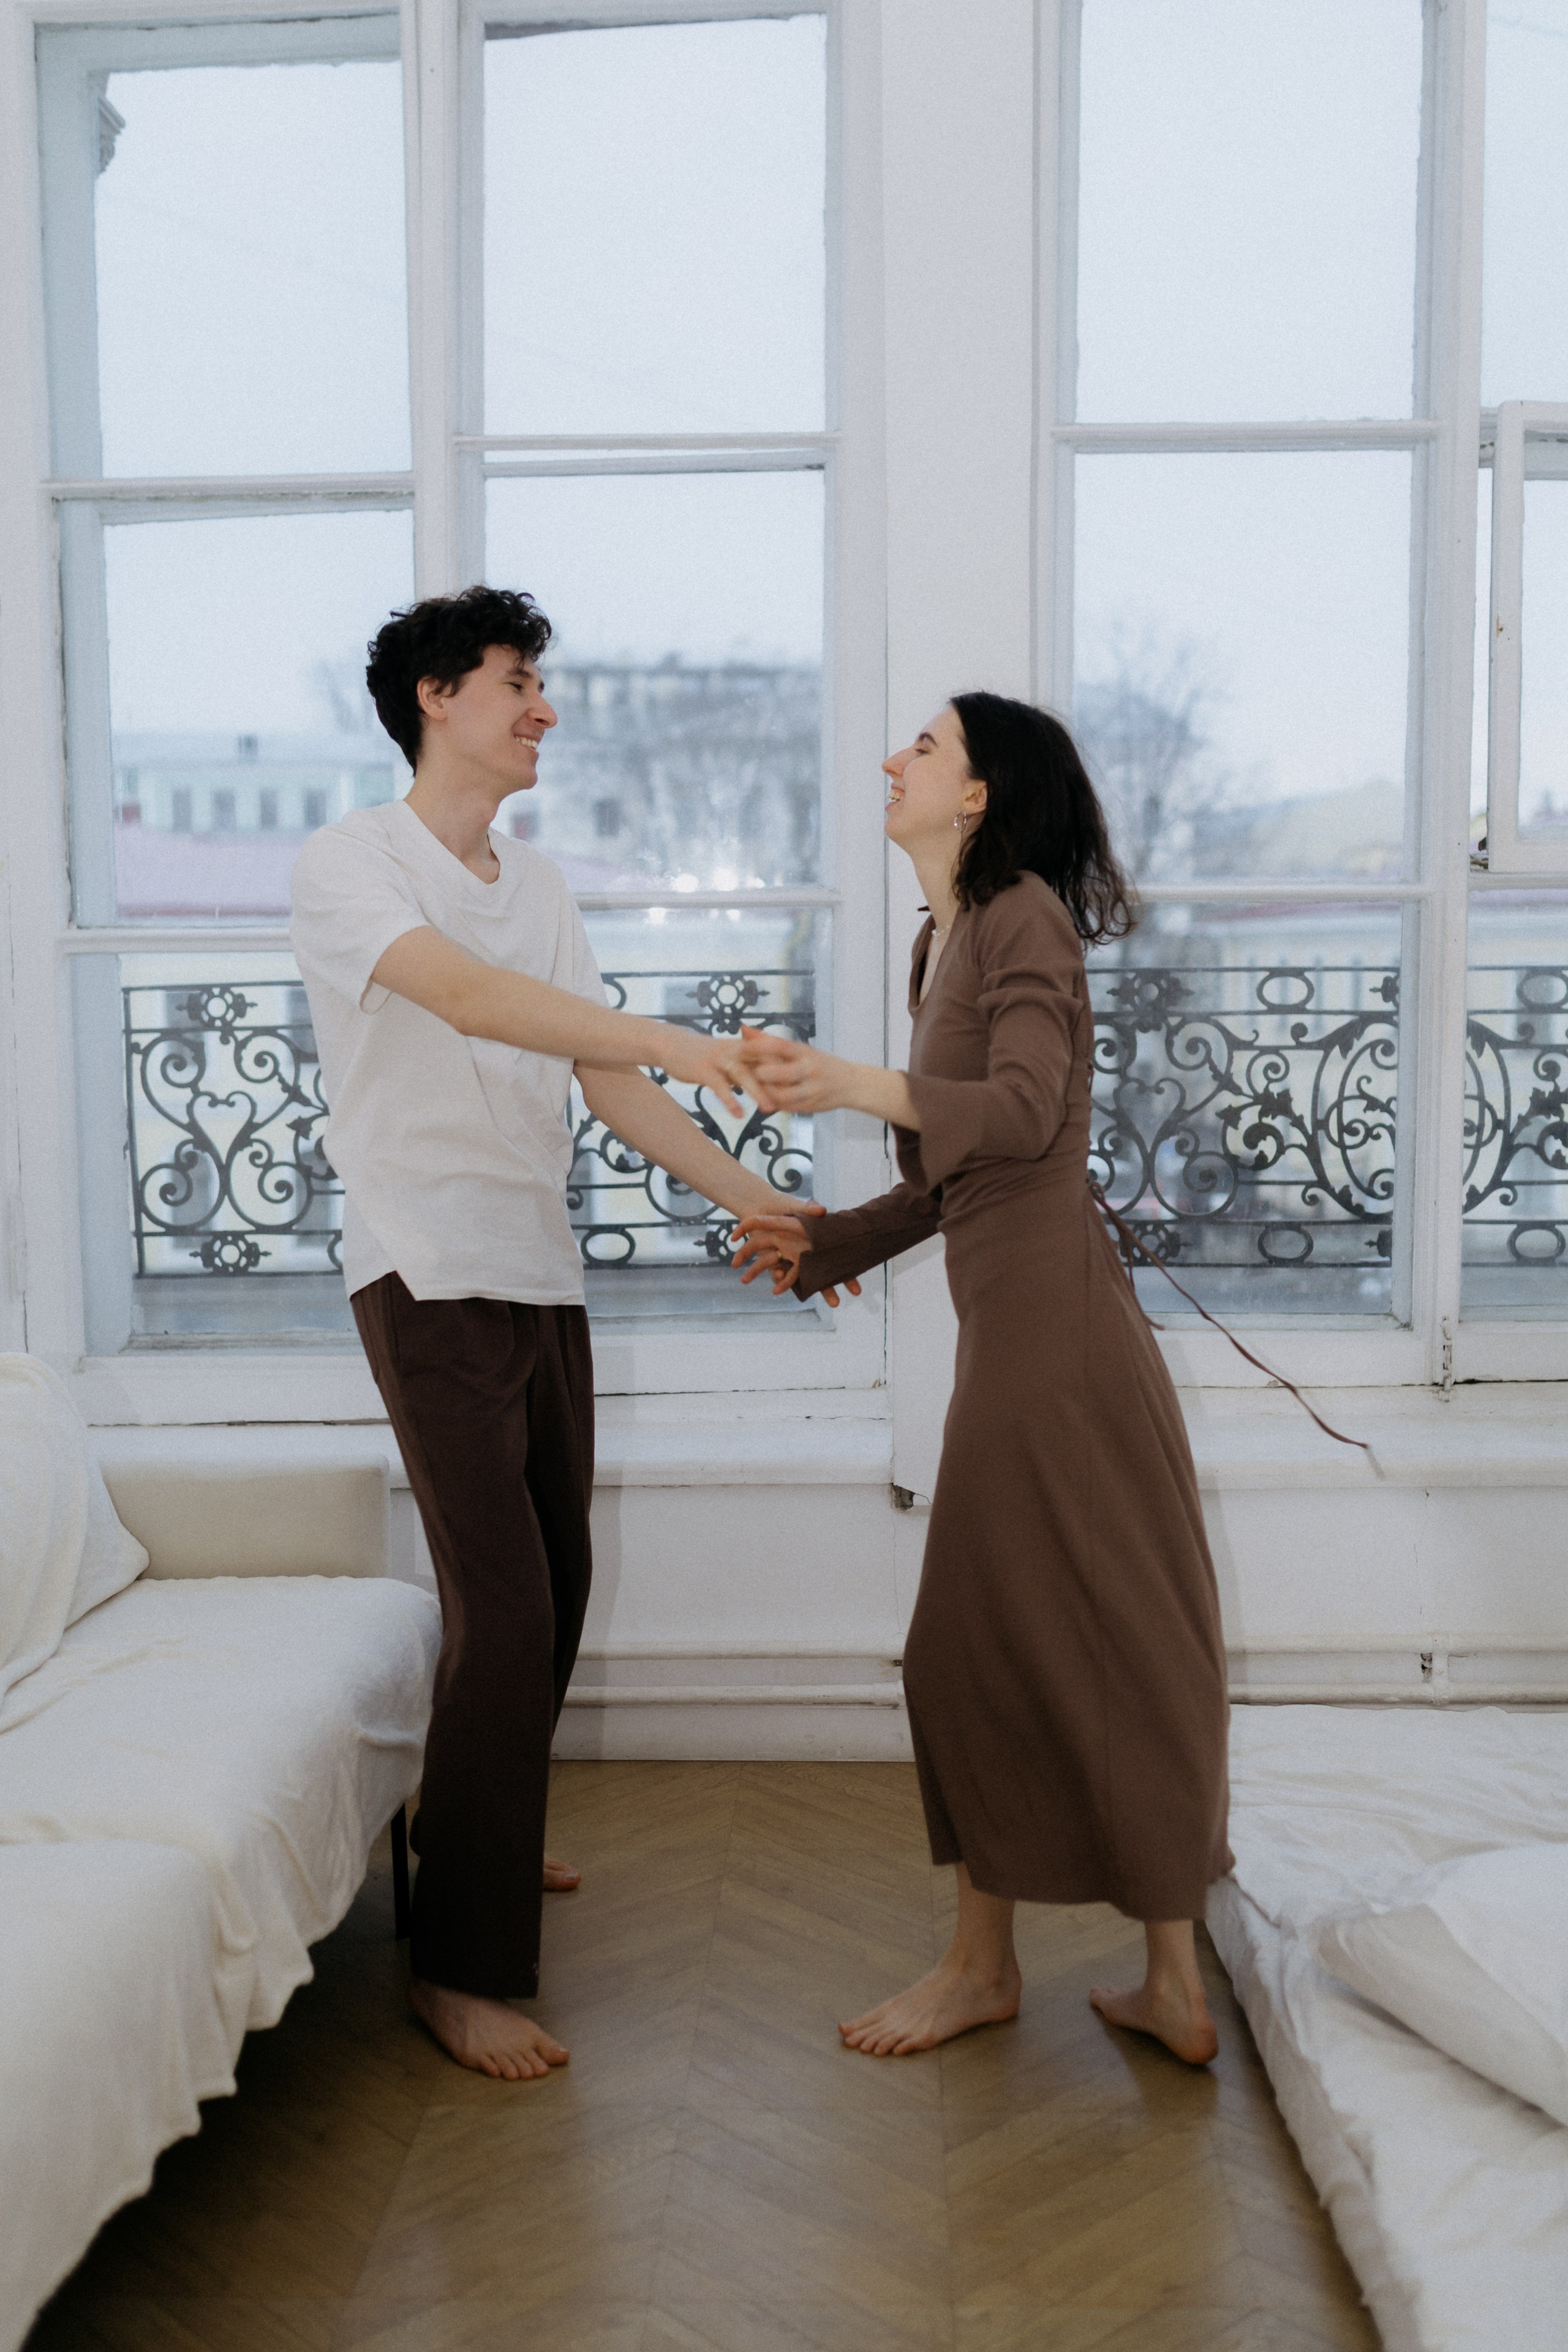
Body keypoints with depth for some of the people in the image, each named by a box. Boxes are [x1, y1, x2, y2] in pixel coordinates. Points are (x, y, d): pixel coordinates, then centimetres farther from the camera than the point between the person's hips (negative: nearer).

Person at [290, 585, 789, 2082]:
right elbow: (466, 997, -26)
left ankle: (478, 1837, 36)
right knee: (505, 1608, -11)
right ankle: (462, 1966, 0)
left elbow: (603, 1080, 12)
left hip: (540, 1274, 7)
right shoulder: (347, 863, -7)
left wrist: (752, 1200, 3)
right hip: (431, 1275, -7)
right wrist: (679, 1042, -36)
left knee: (552, 1589, 13)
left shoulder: (537, 884, 15)